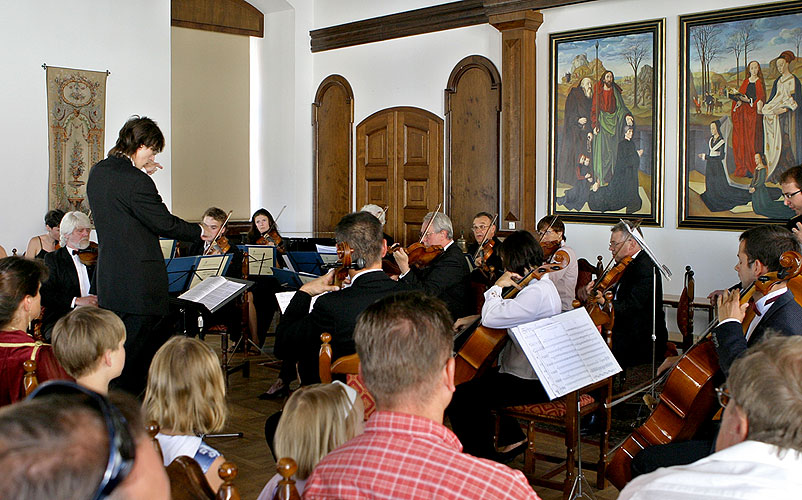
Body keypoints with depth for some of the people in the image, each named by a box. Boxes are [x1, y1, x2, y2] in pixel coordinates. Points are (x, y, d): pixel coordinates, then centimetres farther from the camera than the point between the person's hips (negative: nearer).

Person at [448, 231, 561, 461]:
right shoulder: (542, 284, 11)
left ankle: (484, 457, -3)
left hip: (530, 382, -11)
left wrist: (497, 287, -12)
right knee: (479, 378, 31)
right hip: (533, 371, 11)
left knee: (458, 398, -17)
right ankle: (512, 437, 36)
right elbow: (505, 314, 20)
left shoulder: (536, 293, -23)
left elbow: (492, 318, -28)